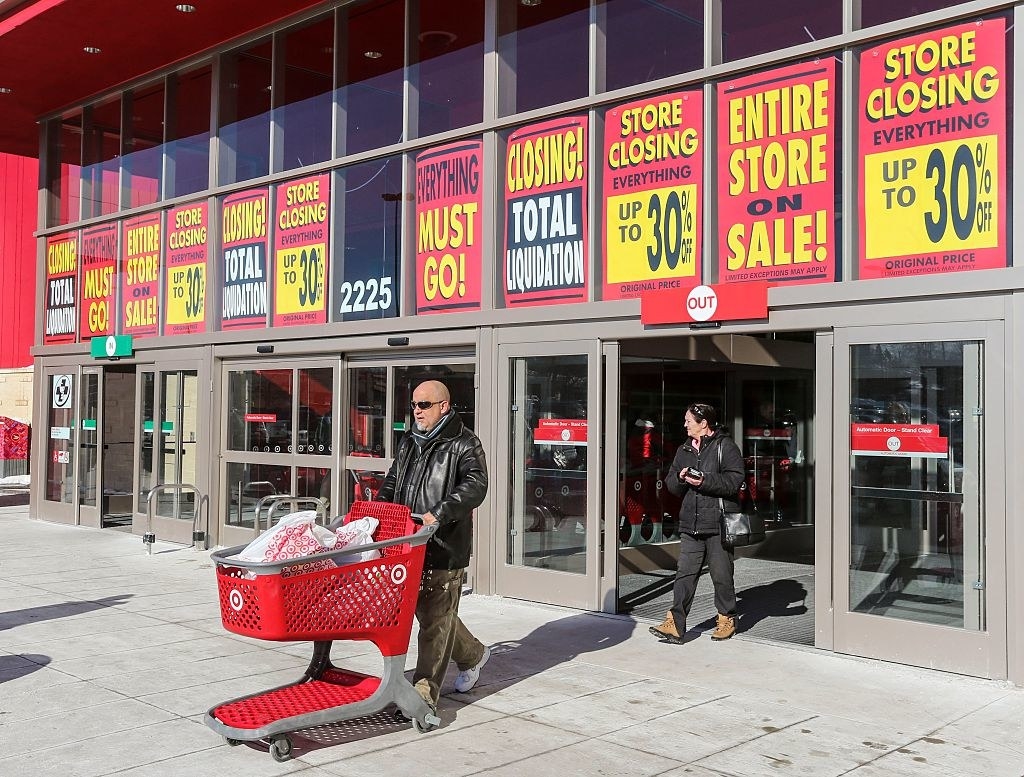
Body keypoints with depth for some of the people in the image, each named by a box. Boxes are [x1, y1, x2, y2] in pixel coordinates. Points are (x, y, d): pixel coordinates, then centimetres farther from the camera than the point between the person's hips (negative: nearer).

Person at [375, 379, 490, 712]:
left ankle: (425, 692, 4)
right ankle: (472, 655, 40)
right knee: (426, 610, 18)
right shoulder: (409, 442, 17)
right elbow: (392, 481, 25)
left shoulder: (464, 444, -7)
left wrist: (439, 513, -31)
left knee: (436, 617, -3)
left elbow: (475, 487, -20)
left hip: (445, 545, -8)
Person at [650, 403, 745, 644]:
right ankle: (675, 624, -1)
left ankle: (727, 619, 22)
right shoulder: (684, 450, 17)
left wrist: (705, 481, -20)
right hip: (690, 523, 5)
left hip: (718, 524, -5)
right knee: (685, 574, 0)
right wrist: (680, 477, -4)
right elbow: (670, 484, 17)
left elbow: (734, 481, -13)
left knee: (721, 575, 5)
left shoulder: (725, 446, -3)